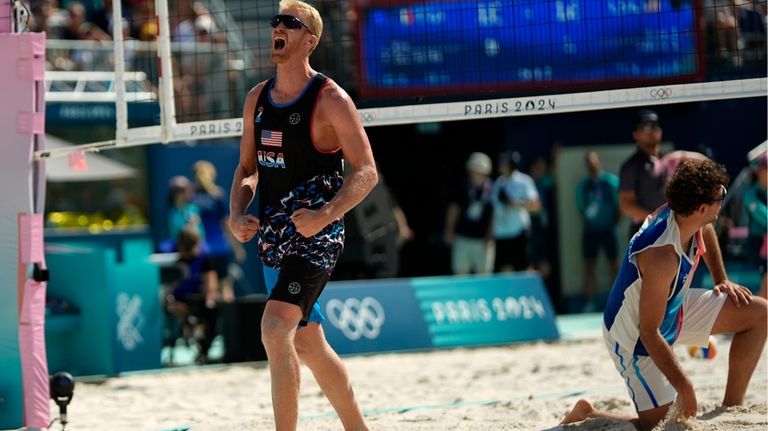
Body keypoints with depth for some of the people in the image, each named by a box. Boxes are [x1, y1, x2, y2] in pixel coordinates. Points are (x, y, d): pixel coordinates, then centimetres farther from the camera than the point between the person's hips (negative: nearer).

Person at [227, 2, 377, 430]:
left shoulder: (330, 99, -10)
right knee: (309, 345, 15)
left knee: (275, 328, -24)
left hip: (316, 234, -8)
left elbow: (366, 172, -13)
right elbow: (248, 168, 18)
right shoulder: (257, 99, 10)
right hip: (275, 234, 8)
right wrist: (237, 215, -1)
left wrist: (325, 215, -26)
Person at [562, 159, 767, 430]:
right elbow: (648, 333, -33)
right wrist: (684, 387, -27)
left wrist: (721, 280, 13)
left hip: (673, 307, 9)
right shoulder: (663, 258, -39)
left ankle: (731, 409, 10)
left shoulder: (678, 213, -15)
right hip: (634, 337, -9)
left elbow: (706, 231, 15)